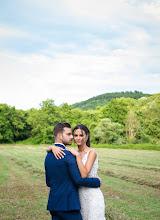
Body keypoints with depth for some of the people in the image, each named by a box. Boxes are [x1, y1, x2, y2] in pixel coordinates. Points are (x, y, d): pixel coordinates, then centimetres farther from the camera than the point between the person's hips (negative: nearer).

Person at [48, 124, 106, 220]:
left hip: (92, 196, -6)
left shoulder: (92, 152, -10)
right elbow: (48, 149, 6)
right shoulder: (73, 152, 7)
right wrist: (53, 147, -16)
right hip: (79, 195, 6)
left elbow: (84, 174, -22)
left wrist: (77, 155, -23)